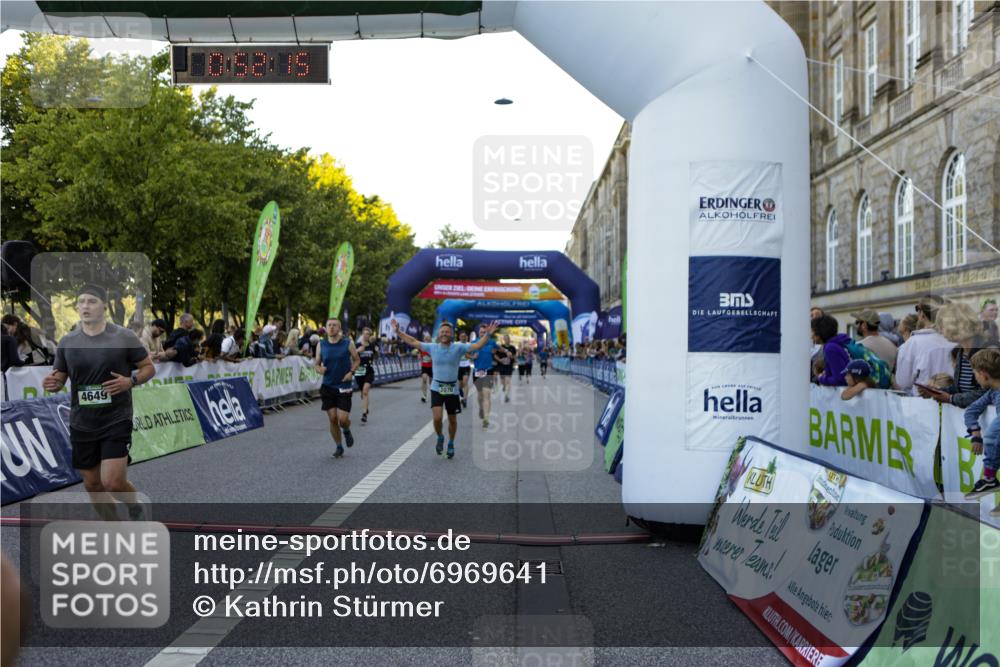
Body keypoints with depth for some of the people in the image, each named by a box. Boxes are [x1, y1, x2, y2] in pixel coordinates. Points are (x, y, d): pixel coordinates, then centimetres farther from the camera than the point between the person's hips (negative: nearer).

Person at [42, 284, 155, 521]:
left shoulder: (124, 337, -6)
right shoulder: (67, 342, 4)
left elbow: (149, 368, 1)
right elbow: (59, 378, 11)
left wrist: (130, 381, -18)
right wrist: (52, 384, -13)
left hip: (116, 421, -4)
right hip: (82, 424, 4)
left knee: (112, 482, -13)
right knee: (92, 484, 11)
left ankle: (135, 509, 21)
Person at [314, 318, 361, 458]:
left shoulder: (348, 343, -5)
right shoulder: (321, 345, 1)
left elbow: (357, 360, 6)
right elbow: (317, 364, 9)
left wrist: (351, 372, -11)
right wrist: (319, 369, -14)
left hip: (344, 386, -2)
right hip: (327, 386, 2)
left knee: (343, 418, -10)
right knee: (332, 418, 2)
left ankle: (346, 431, 27)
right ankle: (339, 447, 19)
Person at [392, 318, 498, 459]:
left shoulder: (458, 348, -7)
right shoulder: (432, 347, -2)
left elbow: (477, 345, -15)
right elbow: (412, 341, 2)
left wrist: (488, 334, -29)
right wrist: (397, 331, -4)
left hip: (452, 389, 0)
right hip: (436, 388, 0)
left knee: (452, 420, 11)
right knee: (437, 418, -15)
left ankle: (451, 444, 35)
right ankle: (440, 438, 17)